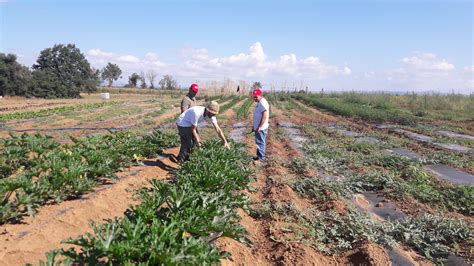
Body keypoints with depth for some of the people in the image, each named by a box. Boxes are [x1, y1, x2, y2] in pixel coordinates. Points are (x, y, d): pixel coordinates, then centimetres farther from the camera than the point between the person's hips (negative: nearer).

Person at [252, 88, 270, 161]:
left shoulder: (263, 103, -18)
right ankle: (259, 155, 24)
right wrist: (255, 126, 22)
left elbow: (264, 117, -23)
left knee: (260, 142, -5)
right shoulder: (259, 103, 15)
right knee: (260, 142, 15)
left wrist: (259, 127, -23)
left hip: (261, 128, -10)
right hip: (258, 127, 10)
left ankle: (261, 157, 1)